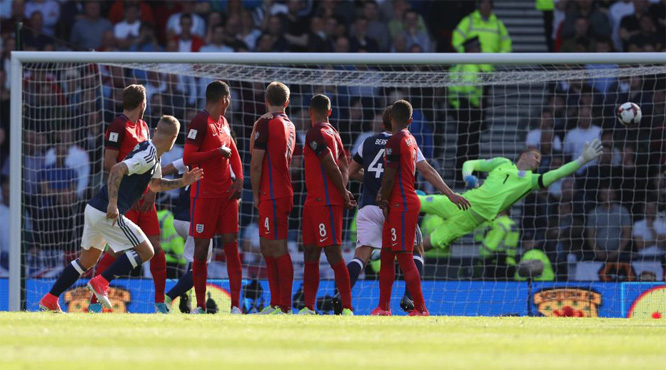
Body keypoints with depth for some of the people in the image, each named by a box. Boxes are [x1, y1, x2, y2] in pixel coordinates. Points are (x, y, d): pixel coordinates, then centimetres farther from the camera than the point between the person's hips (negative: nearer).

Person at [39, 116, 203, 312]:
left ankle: (50, 300, 19)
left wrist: (182, 182, 23)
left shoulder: (152, 156, 17)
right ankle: (101, 283, -10)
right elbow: (118, 169, -28)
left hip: (94, 208, 10)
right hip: (108, 213, -10)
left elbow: (155, 184, 34)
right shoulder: (147, 156, -15)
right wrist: (113, 203, -33)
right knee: (145, 251, -5)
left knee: (88, 259, 20)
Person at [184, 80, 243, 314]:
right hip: (205, 195, -7)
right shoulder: (200, 122, -10)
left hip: (226, 194, 7)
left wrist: (239, 179, 9)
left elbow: (233, 154, 24)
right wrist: (217, 152, -15)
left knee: (231, 246, 0)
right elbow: (188, 158, -16)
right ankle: (200, 306, 5)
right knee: (201, 249, -1)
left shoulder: (223, 123, 15)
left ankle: (236, 304, -2)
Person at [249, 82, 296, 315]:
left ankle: (285, 307, -11)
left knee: (278, 249, -9)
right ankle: (275, 303, 19)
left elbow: (256, 164, -11)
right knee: (267, 248, 16)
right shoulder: (289, 126, 15)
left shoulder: (266, 124, -10)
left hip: (272, 196, -9)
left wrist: (256, 194, -2)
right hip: (283, 192, 9)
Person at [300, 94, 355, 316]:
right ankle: (308, 308, 14)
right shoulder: (333, 133, 17)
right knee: (310, 255, 11)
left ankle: (347, 308, -12)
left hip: (325, 203, -10)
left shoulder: (315, 134, -12)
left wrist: (344, 195, -8)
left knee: (333, 254, -11)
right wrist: (343, 191, 5)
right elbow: (344, 167, 18)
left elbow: (332, 167, -17)